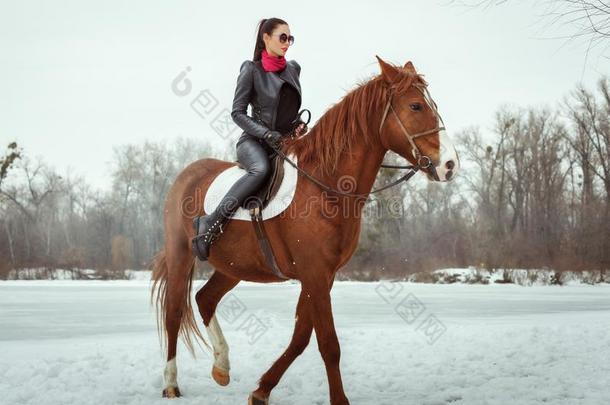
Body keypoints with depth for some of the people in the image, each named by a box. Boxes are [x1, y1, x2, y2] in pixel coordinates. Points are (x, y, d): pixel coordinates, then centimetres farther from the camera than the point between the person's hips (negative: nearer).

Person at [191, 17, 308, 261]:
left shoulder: (293, 68, 14)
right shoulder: (252, 70, -3)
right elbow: (237, 113, -7)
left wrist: (300, 125, 6)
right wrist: (267, 134, -19)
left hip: (286, 142, 7)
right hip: (254, 142, -7)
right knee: (261, 169, -39)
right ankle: (209, 225, -39)